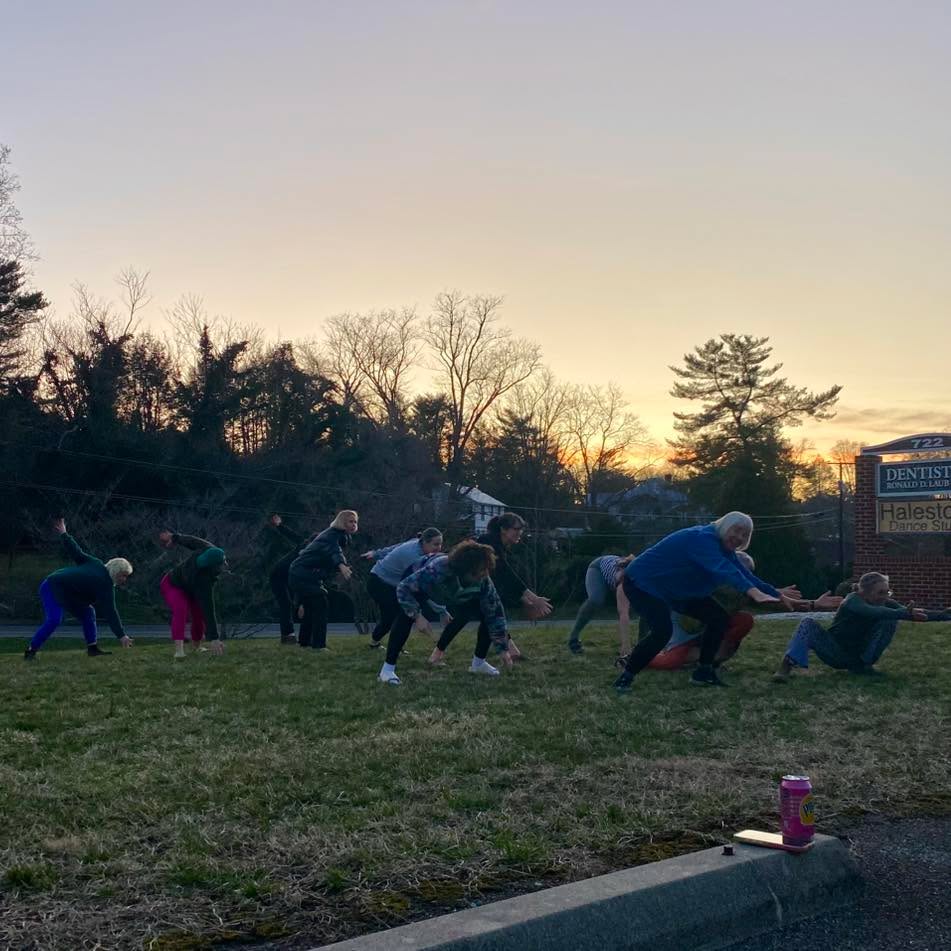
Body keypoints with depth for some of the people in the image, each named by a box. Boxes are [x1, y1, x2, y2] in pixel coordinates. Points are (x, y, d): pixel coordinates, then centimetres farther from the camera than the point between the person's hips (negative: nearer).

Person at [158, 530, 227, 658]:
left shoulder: (210, 550, -30)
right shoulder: (202, 579, -46)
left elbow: (190, 540, -11)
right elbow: (208, 609, -47)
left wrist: (175, 537, 10)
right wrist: (214, 638, -48)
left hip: (190, 589, 7)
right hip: (173, 585, -7)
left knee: (199, 615, 4)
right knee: (180, 609, -34)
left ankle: (197, 647, 30)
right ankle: (179, 649, -41)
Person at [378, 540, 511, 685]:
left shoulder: (483, 581, -34)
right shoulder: (437, 569, -46)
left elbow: (496, 613, -24)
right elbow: (403, 587, -37)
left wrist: (503, 649, -25)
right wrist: (417, 616, -45)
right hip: (424, 588, -4)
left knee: (489, 614, -10)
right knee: (406, 616, -33)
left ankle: (479, 663, 10)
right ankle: (387, 669, -26)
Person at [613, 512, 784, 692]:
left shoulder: (724, 549, 3)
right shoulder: (703, 539, -29)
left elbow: (745, 575, 2)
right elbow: (723, 569, -46)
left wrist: (776, 594, -2)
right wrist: (754, 592, -58)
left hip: (674, 590, 10)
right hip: (642, 582, -10)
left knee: (719, 618, 1)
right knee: (662, 631, -31)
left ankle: (703, 672, 10)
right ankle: (625, 677, -15)